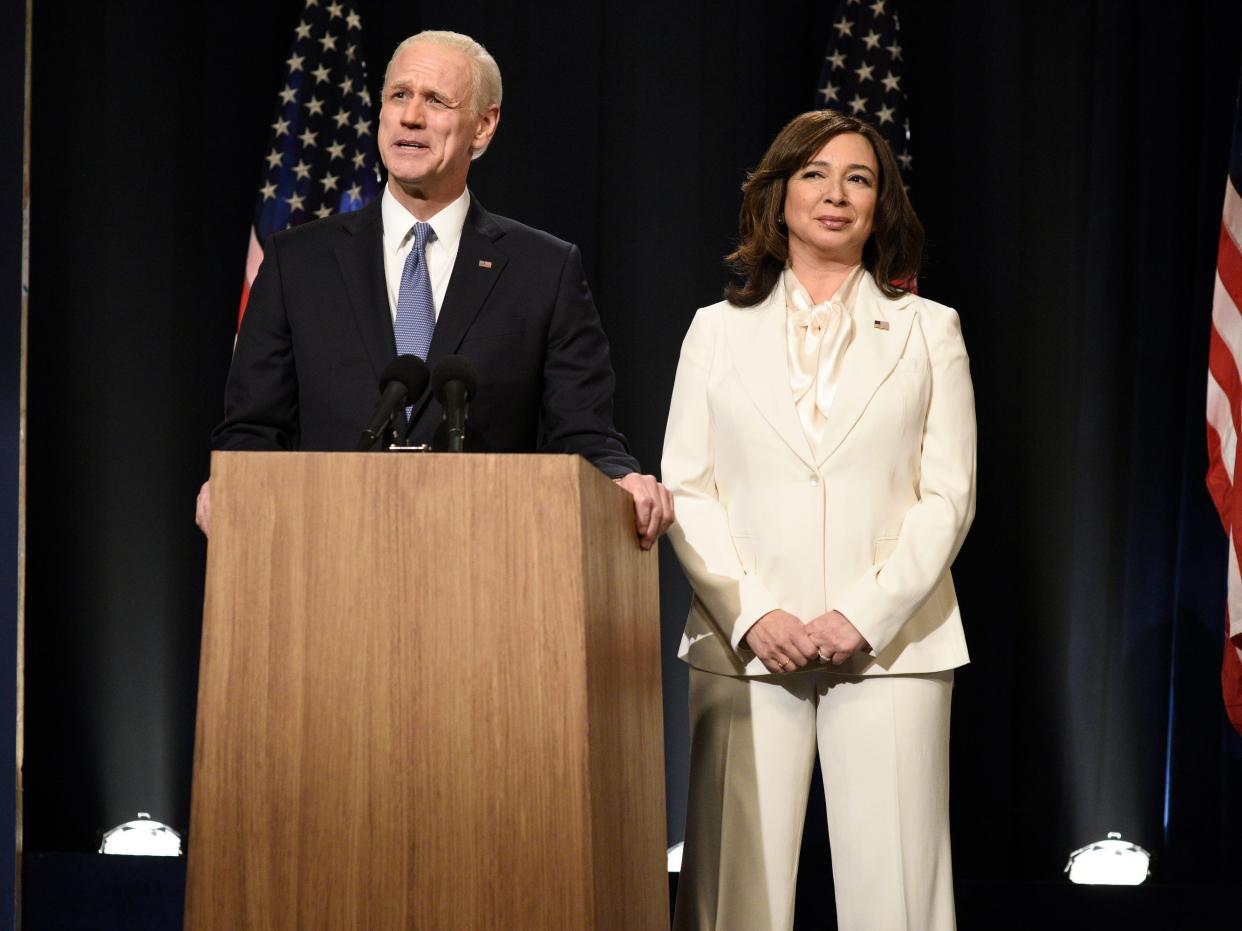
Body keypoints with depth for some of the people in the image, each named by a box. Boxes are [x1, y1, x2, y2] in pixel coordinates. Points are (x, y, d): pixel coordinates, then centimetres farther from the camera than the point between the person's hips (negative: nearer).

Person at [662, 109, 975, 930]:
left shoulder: (929, 331, 12)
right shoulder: (718, 332, 14)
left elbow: (949, 495, 5)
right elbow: (685, 490, 7)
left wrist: (868, 615, -9)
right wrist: (752, 615, -8)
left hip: (887, 645, 0)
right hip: (748, 648, 1)